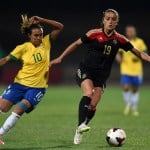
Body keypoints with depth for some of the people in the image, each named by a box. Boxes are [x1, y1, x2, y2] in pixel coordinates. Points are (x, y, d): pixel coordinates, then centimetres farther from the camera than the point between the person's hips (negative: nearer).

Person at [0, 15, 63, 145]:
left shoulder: (46, 43, 0)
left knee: (19, 109, -19)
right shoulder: (23, 48, -3)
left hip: (38, 87, 0)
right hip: (20, 83, 0)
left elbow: (59, 27, -4)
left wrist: (41, 20, -12)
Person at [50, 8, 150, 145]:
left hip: (101, 75, 3)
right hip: (86, 70, -3)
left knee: (93, 106, -4)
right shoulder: (94, 34, -7)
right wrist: (60, 58, 1)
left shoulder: (120, 39, 0)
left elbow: (138, 52, 7)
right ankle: (81, 125, -31)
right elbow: (76, 44, 2)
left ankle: (79, 132, 13)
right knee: (88, 94, -29)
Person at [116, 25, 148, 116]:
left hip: (137, 70, 0)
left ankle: (134, 108, 21)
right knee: (126, 88, -14)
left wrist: (139, 57, -15)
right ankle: (128, 105, 9)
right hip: (125, 70, 0)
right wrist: (119, 57, -12)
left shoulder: (139, 42, 1)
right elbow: (118, 53, 10)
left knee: (135, 90, 7)